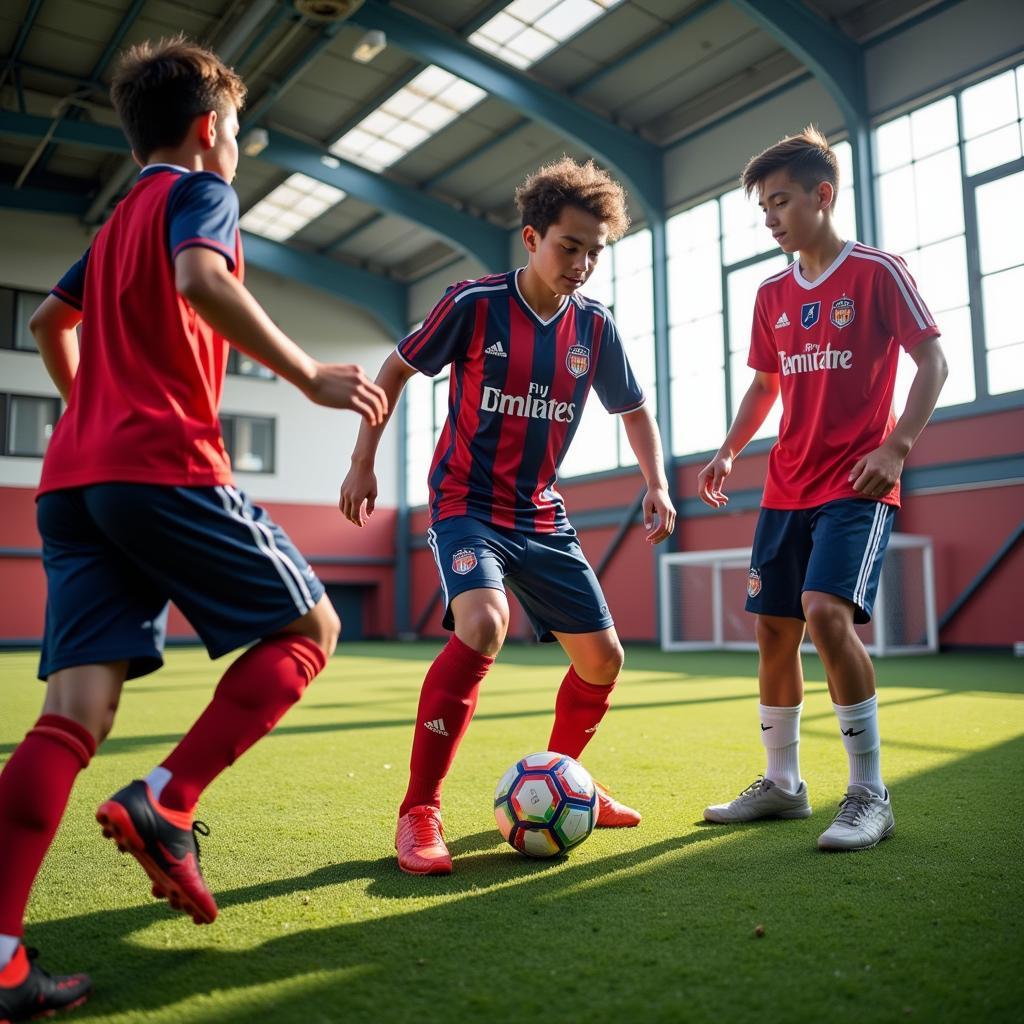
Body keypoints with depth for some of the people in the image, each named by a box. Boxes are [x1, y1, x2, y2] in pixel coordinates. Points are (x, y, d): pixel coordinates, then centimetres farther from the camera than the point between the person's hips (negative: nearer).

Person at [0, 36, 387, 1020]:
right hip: (167, 467, -8)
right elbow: (201, 280, -18)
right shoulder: (199, 193, 4)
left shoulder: (115, 222, 28)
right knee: (308, 626, 5)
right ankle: (166, 803, -7)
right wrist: (309, 376, -17)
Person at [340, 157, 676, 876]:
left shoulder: (595, 327, 1)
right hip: (467, 502, -5)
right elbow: (396, 370, 1)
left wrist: (657, 485, 2)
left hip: (542, 515, 5)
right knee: (483, 622, -32)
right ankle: (419, 812, -18)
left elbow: (634, 409, 15)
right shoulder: (475, 302, -11)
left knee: (603, 657, 4)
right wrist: (363, 463, -2)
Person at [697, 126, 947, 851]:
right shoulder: (772, 294, 13)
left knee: (826, 610, -23)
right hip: (787, 487, 7)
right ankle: (782, 784, 19)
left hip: (857, 485, -6)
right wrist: (729, 452, 7)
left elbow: (932, 362, -5)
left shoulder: (878, 272, -3)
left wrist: (896, 446, -18)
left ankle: (870, 795, -8)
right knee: (773, 629, 4)